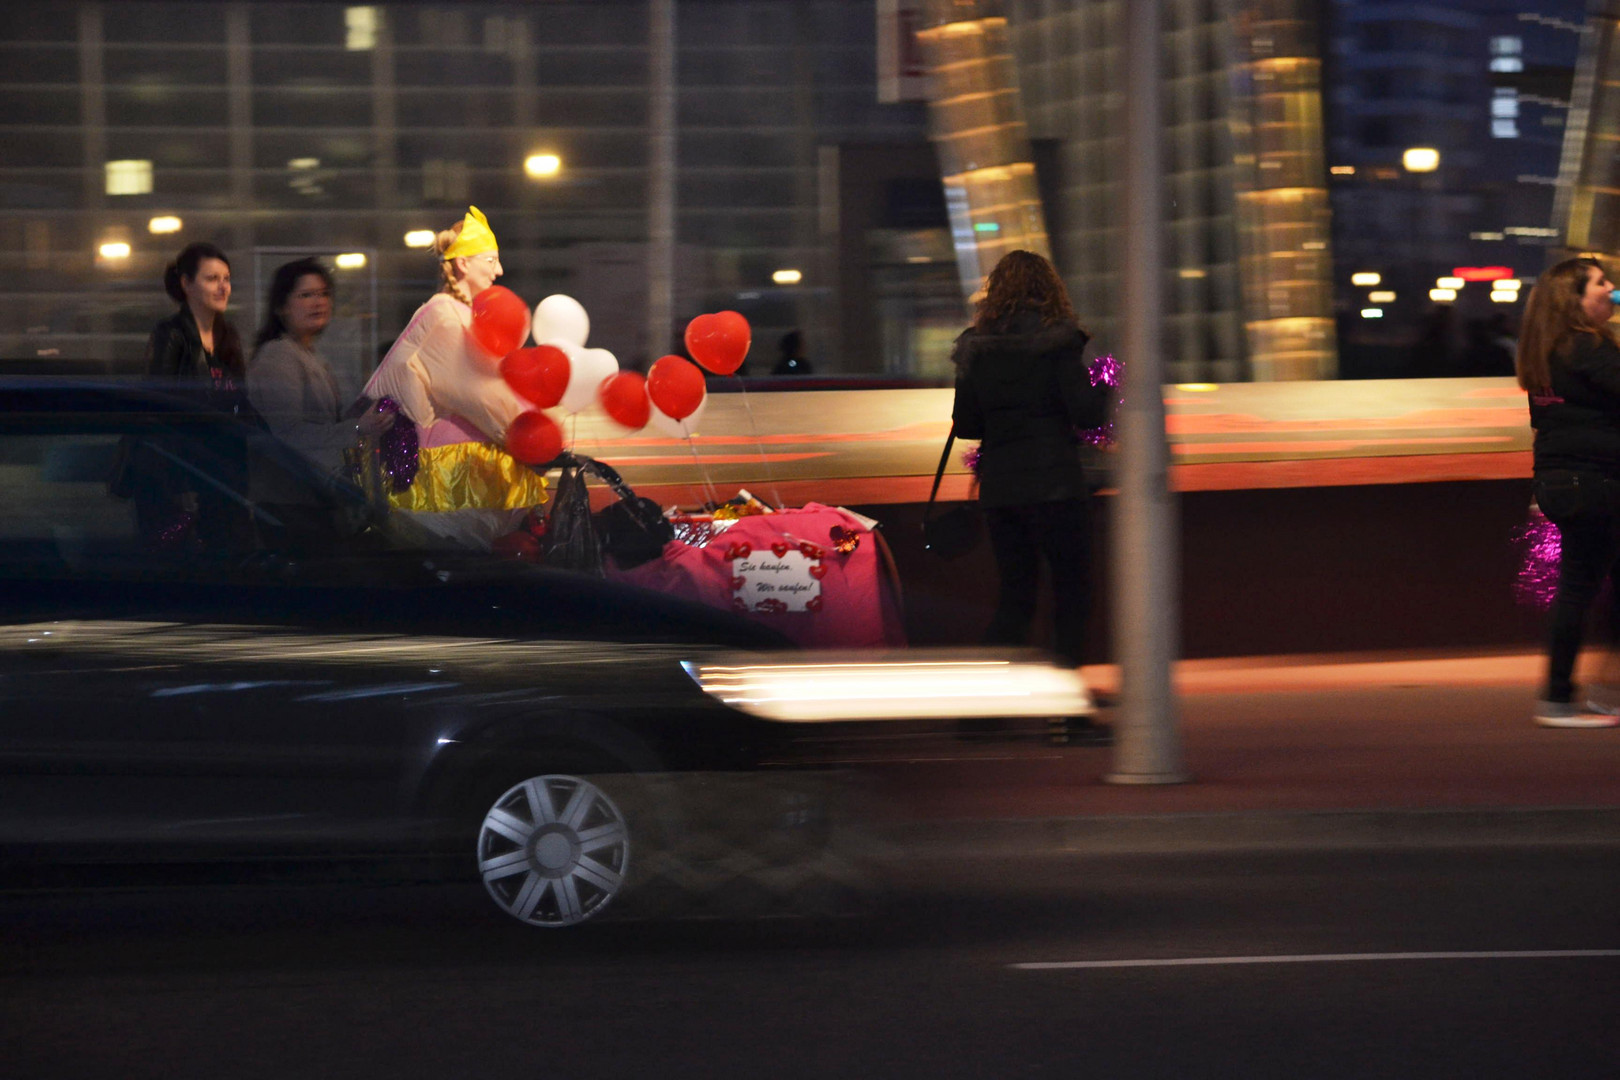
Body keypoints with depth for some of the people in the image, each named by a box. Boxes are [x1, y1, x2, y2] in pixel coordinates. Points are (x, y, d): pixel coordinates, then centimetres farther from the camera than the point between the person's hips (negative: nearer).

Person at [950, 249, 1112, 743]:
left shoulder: (976, 347, 4)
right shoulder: (1057, 341, -8)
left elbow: (965, 424, 7)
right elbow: (1086, 414, -11)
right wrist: (1106, 392, 10)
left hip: (998, 487, 5)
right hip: (1053, 484, -4)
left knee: (1014, 596, 13)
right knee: (1071, 593, 5)